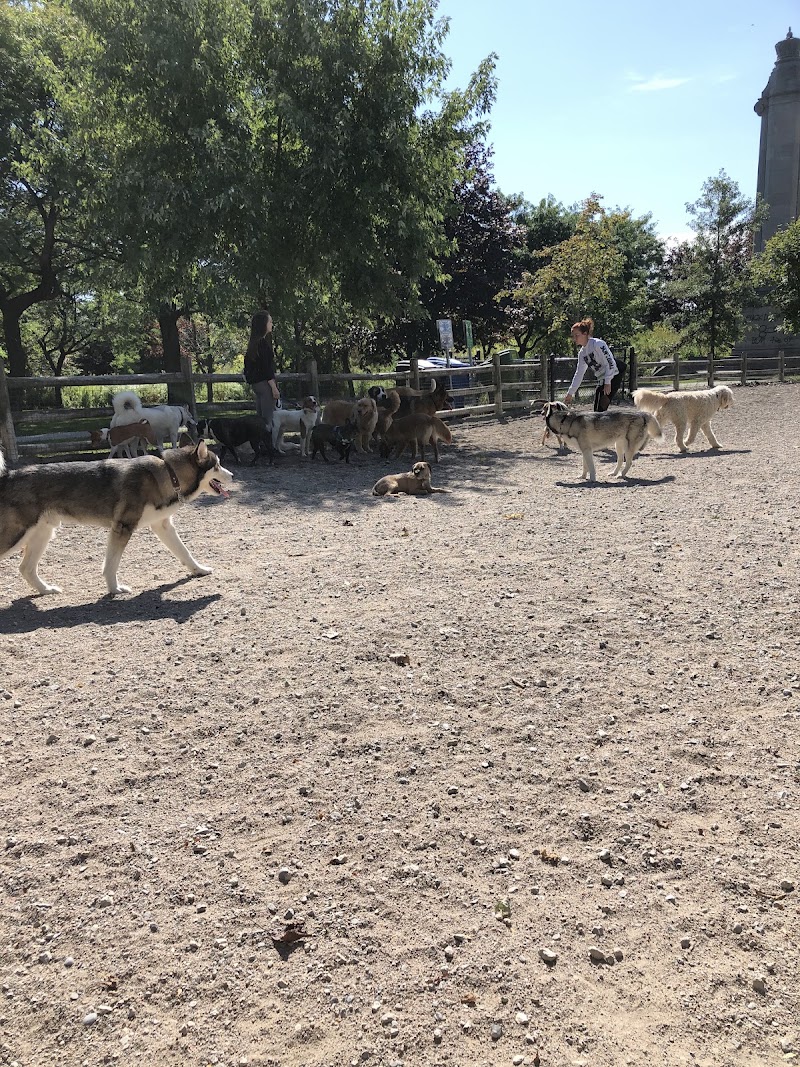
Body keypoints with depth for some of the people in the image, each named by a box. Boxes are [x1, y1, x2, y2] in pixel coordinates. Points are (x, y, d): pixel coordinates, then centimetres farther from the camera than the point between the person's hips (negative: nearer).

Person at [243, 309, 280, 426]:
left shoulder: (254, 342, 14)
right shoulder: (263, 343, -14)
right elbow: (266, 367, -19)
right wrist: (274, 387, -19)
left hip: (256, 383, 10)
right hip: (265, 383, -10)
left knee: (260, 417, 11)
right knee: (267, 419, -9)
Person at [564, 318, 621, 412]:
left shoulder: (598, 344, -14)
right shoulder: (582, 353, 11)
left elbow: (610, 363, -18)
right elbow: (579, 374, 17)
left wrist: (608, 382, -23)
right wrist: (570, 393, 16)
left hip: (613, 378, -9)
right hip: (602, 381, 9)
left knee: (601, 408, -16)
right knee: (597, 409, 6)